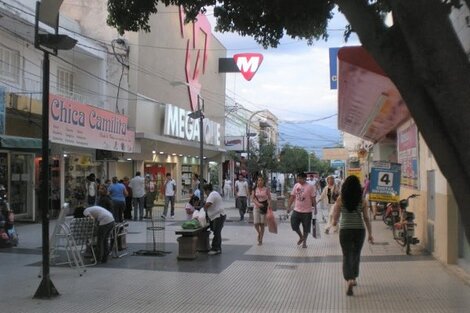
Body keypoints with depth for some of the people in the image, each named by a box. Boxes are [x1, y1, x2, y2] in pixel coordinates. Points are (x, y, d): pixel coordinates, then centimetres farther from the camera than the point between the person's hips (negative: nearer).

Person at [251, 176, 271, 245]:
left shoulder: (266, 189, 0)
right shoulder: (255, 189, 4)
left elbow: (269, 199, 1)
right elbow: (252, 198, 1)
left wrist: (269, 208, -8)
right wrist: (258, 204, -16)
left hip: (264, 208, -1)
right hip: (256, 207, 1)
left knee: (262, 224, 1)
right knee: (256, 224, -6)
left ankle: (260, 240, 10)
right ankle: (259, 233, 27)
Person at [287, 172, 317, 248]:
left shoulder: (310, 187, -9)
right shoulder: (296, 186, 5)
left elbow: (313, 199, -7)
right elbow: (292, 197, 8)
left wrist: (315, 208, -9)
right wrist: (288, 207, 5)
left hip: (307, 211, -4)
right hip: (297, 210, 4)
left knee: (306, 228, 6)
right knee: (294, 225, 0)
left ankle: (304, 242, 24)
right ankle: (301, 237, 26)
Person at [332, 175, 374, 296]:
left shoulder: (340, 199, -7)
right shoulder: (362, 200, -4)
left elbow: (335, 216, -2)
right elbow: (366, 218, -1)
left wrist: (334, 222, 21)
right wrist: (370, 234, 7)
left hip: (345, 231, -2)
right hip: (359, 230, 2)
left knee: (347, 256, 4)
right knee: (356, 255, 20)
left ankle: (349, 280, -16)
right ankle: (353, 279, 33)